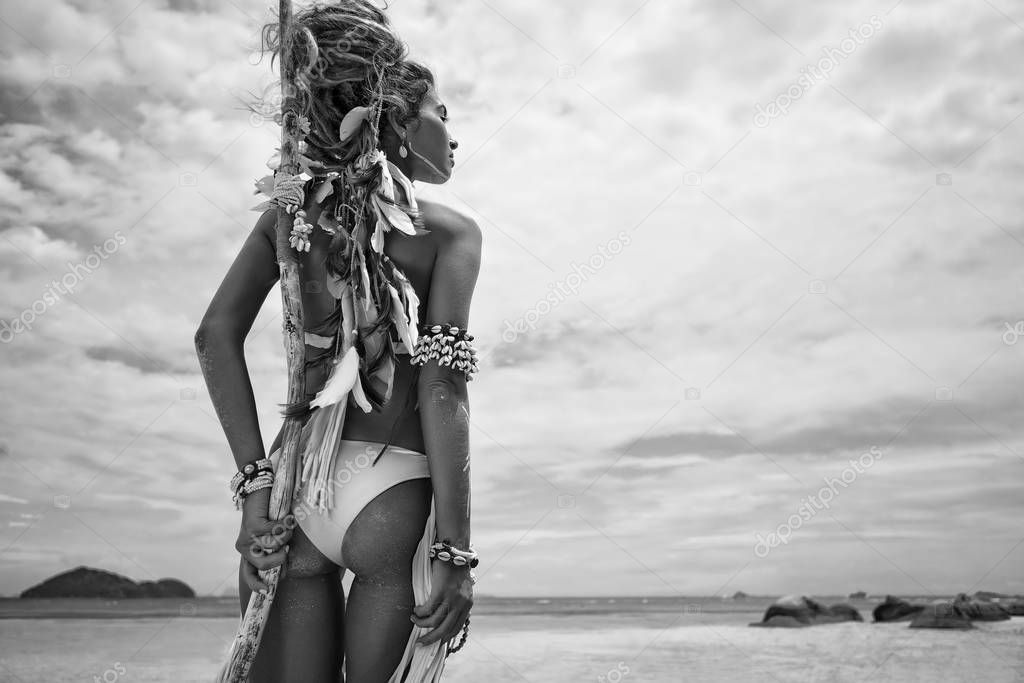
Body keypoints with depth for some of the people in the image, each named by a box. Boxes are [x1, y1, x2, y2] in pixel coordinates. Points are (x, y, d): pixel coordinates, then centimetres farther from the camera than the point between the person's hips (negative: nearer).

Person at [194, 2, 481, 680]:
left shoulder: (295, 211, 11)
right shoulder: (450, 231, -1)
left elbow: (216, 335, 0)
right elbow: (442, 388, -11)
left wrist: (256, 480, 0)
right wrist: (456, 550, -11)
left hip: (293, 494, 4)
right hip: (395, 493, -4)